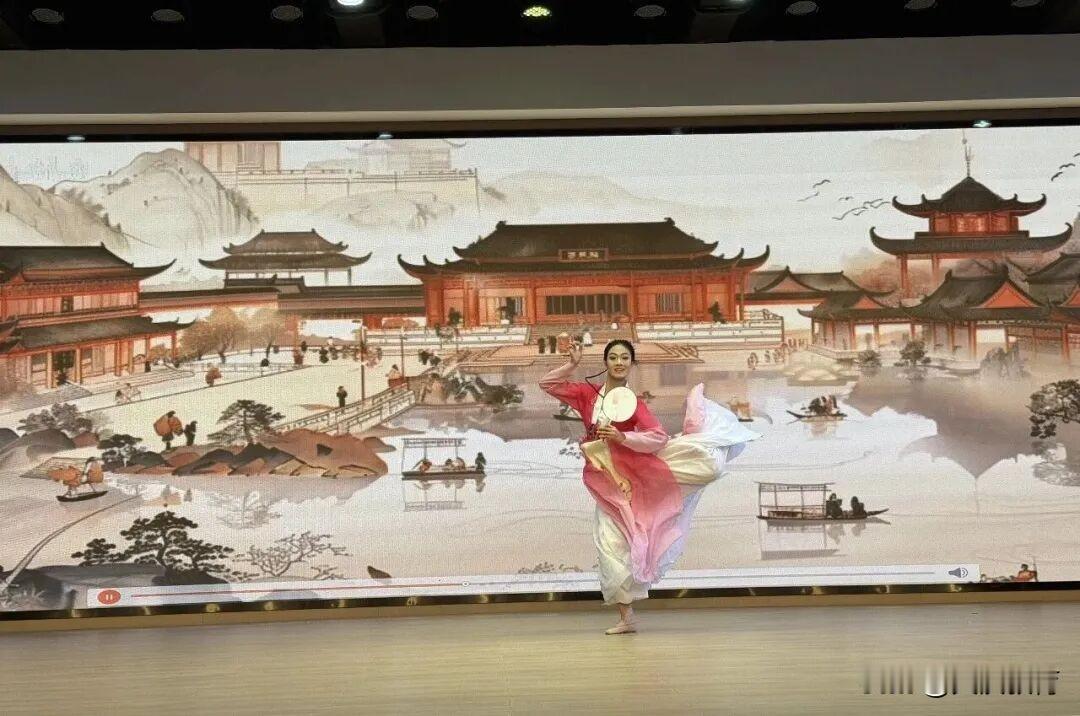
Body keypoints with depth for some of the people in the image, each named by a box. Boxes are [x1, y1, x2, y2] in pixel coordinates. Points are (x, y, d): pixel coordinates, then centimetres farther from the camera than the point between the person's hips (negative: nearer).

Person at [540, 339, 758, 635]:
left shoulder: (634, 402, -7)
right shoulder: (588, 394, 2)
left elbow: (659, 438, -16)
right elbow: (547, 384, 5)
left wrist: (623, 438, -27)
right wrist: (572, 364, -6)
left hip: (636, 470, -2)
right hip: (606, 482, 2)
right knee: (612, 544, -1)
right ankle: (626, 618, 6)